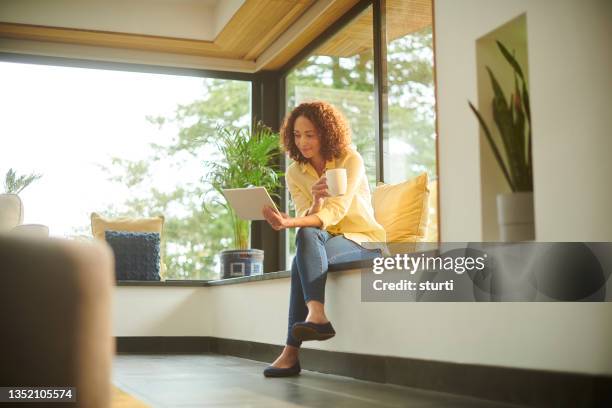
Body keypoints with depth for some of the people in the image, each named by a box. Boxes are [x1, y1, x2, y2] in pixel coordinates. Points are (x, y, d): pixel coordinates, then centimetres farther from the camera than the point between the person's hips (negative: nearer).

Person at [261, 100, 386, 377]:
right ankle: (317, 316, -44)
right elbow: (306, 220, -7)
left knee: (305, 248, -31)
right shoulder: (295, 173, 3)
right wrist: (315, 202, -31)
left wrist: (291, 223, -39)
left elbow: (336, 211, -24)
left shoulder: (350, 159, -10)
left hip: (364, 241, -4)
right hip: (324, 243, 4)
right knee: (307, 236, -31)